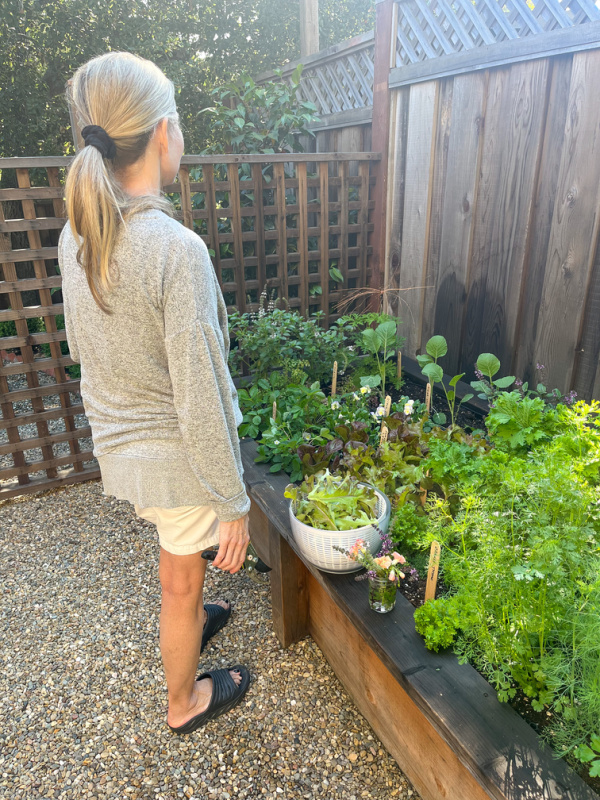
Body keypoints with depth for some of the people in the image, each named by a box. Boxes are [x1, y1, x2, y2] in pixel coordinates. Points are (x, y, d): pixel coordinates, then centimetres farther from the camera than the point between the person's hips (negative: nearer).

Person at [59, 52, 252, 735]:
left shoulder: (75, 234, -4)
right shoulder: (177, 250, -29)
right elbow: (202, 401, -28)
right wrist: (233, 504, -16)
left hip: (114, 443, 7)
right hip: (174, 456, -7)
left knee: (174, 556, 33)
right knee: (183, 580, 19)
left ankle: (187, 621, 62)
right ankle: (184, 701, 46)